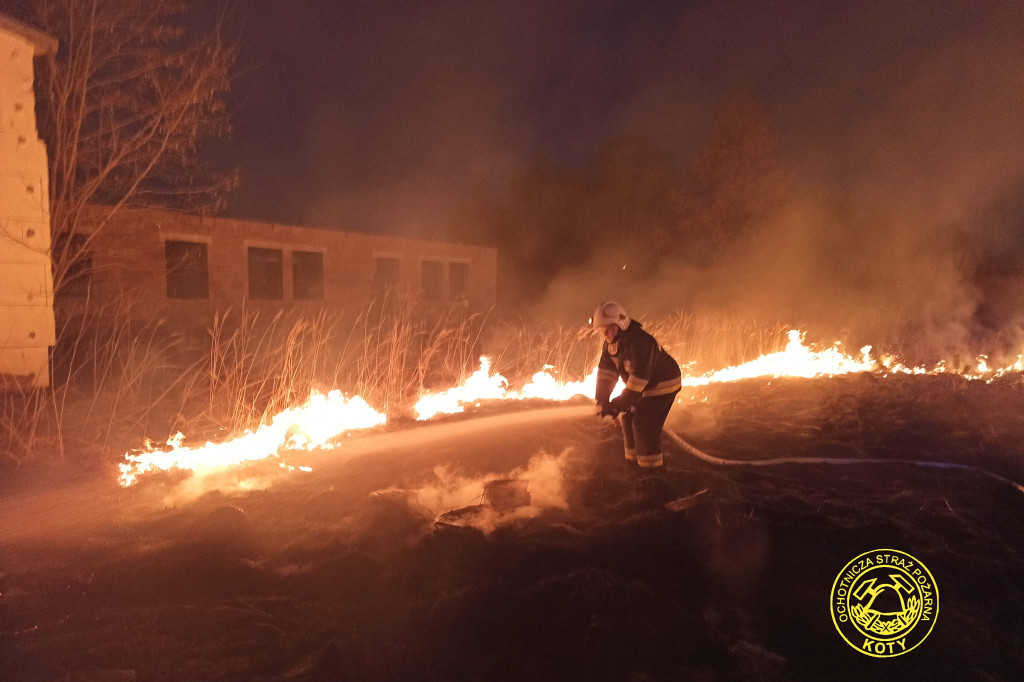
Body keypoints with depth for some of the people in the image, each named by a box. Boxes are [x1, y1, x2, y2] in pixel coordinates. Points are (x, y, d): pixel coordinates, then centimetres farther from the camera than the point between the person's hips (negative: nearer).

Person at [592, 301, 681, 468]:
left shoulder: (640, 342, -32)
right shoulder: (611, 344, -4)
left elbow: (639, 377, -33)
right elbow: (606, 372, -3)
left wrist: (620, 404, -30)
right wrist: (602, 400, -13)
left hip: (663, 385, -9)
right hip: (646, 387, 9)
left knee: (643, 423, -13)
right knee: (628, 419, 9)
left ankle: (651, 466, 0)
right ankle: (634, 458, 24)